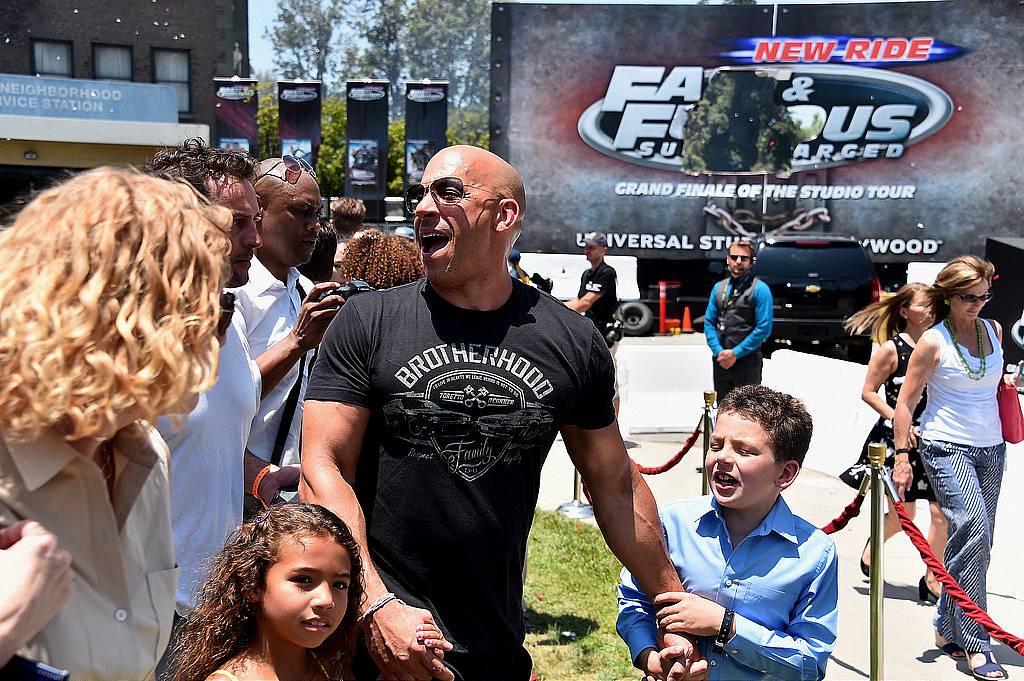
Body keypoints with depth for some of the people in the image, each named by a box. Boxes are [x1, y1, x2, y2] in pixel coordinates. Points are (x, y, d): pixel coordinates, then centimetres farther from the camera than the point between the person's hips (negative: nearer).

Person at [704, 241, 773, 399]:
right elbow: (709, 322, 9)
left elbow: (764, 328, -13)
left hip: (747, 361, -5)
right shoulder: (718, 288, 10)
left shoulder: (760, 289, -7)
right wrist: (718, 351, -6)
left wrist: (736, 353, -14)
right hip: (720, 361, 5)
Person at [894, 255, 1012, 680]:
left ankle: (947, 629, 21)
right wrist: (902, 456, -10)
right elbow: (905, 403, -6)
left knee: (975, 543, 8)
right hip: (947, 448, -6)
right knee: (974, 533, -18)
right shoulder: (933, 341, -7)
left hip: (991, 448, 6)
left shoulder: (994, 330, 9)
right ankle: (976, 645, -11)